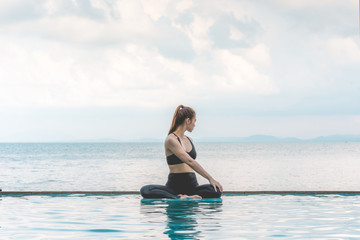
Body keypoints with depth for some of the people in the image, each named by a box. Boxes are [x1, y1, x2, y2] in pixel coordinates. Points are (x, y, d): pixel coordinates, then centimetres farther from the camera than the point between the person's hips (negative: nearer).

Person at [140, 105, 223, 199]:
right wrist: (210, 178, -22)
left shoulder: (189, 140, 18)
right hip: (174, 186, -5)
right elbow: (190, 162, -17)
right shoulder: (171, 140, -8)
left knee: (217, 191, -27)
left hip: (192, 186, 5)